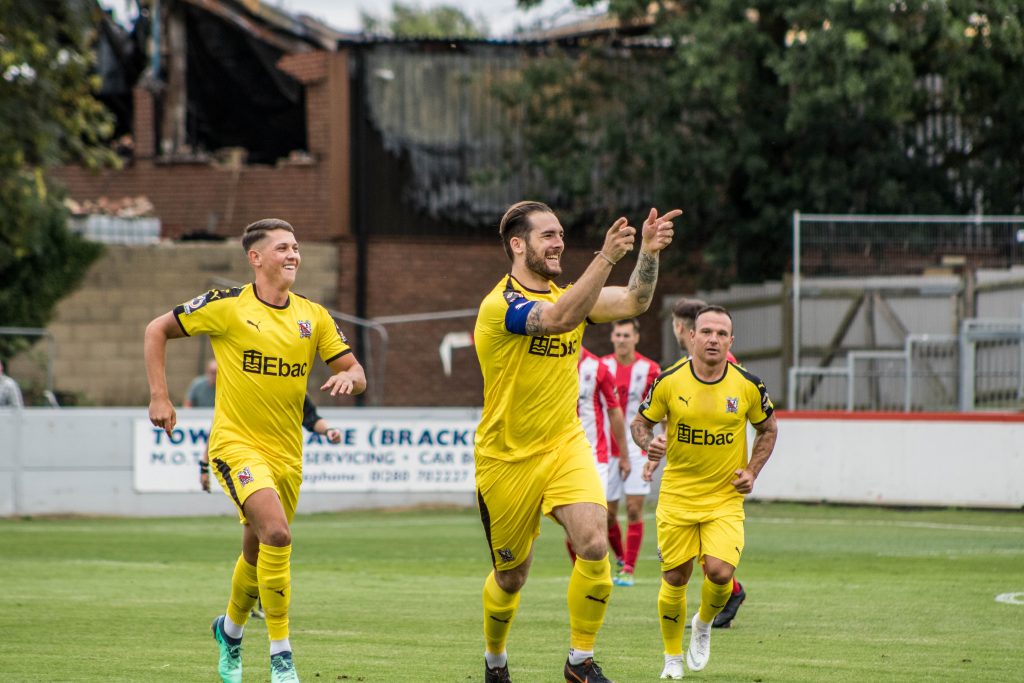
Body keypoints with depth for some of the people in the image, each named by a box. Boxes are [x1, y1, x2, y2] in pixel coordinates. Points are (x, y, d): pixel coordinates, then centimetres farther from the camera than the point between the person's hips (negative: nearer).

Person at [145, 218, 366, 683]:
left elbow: (356, 373, 8)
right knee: (276, 533, -26)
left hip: (286, 452, 5)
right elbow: (157, 330, 1)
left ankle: (230, 628, 46)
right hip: (236, 443, -5)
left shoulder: (313, 316, 5)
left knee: (258, 552, 15)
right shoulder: (227, 306, -8)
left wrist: (348, 377, -17)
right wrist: (159, 397, -5)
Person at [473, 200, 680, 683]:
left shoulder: (566, 295, 7)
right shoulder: (500, 304, -16)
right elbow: (560, 319, -34)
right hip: (507, 458, -4)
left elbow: (634, 301, -2)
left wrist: (648, 253, -19)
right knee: (510, 578, 8)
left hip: (565, 445, 4)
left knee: (594, 543, -20)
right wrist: (606, 257, -39)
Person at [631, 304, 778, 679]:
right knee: (675, 578, 1)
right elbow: (640, 422, 6)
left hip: (725, 497, 0)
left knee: (720, 571, -18)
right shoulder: (669, 381, -8)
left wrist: (752, 471, -1)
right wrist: (650, 443, -16)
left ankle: (703, 624, 16)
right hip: (676, 496, 0)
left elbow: (768, 428, 12)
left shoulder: (748, 386, -6)